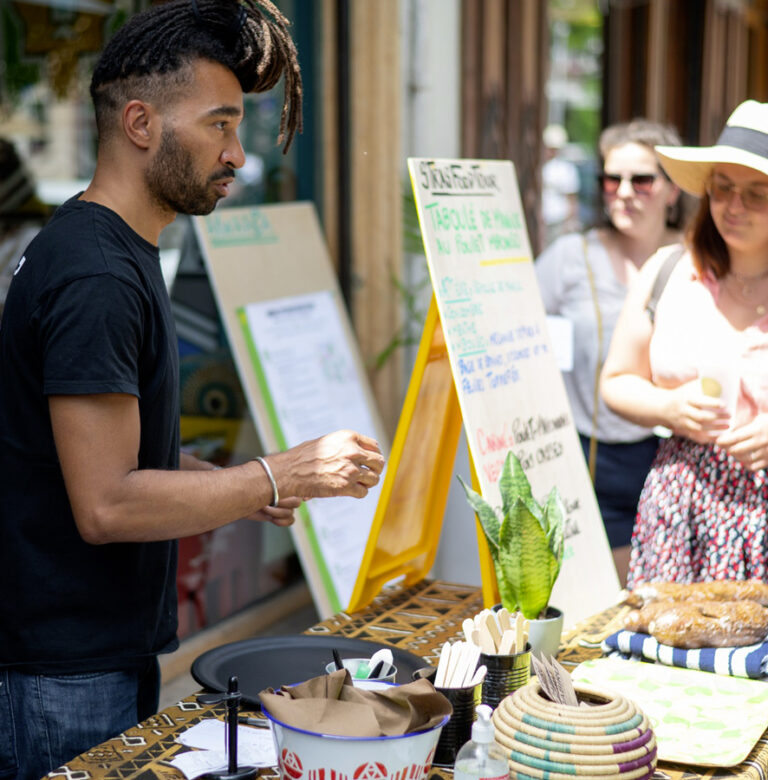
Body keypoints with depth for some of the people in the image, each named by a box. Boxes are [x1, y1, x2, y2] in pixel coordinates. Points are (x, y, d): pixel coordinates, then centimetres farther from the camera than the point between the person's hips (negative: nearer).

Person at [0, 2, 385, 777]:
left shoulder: (119, 250, 10)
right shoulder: (94, 276, -22)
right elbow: (106, 505, -25)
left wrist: (239, 485, 5)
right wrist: (280, 477, -18)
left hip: (115, 647, 10)